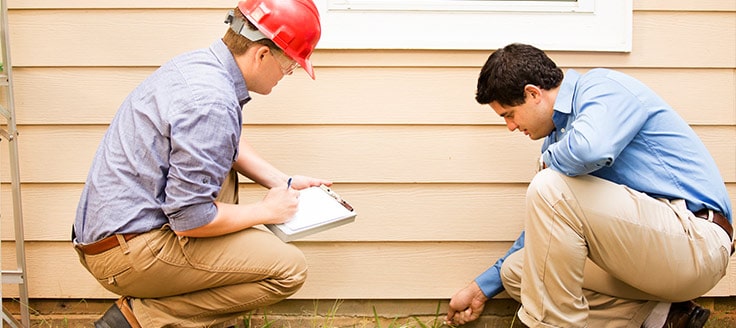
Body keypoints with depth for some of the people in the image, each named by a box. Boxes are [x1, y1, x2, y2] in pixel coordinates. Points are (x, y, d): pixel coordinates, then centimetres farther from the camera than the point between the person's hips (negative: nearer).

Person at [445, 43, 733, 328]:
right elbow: (541, 228, 22)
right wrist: (481, 289, 24)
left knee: (552, 189, -24)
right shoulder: (560, 138, 15)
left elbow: (589, 149, -35)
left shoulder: (603, 87, -10)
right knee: (516, 271, 9)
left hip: (696, 240, -10)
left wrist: (549, 159, -11)